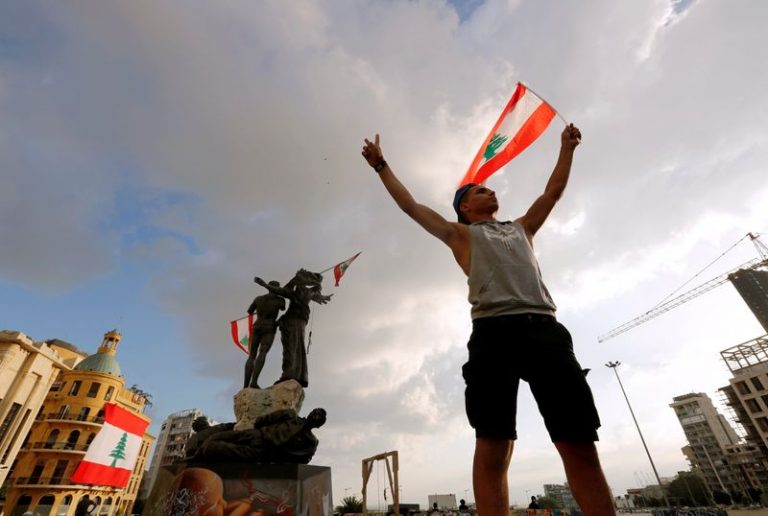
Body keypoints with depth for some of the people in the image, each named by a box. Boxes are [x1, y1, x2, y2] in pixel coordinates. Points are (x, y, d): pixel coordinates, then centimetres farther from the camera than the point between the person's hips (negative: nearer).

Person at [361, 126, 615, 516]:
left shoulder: (521, 228, 32)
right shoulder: (461, 234, 20)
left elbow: (554, 191, 42)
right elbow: (410, 205, 21)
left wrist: (567, 148, 47)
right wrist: (382, 166, 27)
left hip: (544, 328, 4)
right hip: (494, 332, -4)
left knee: (581, 446, 0)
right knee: (493, 449, -6)